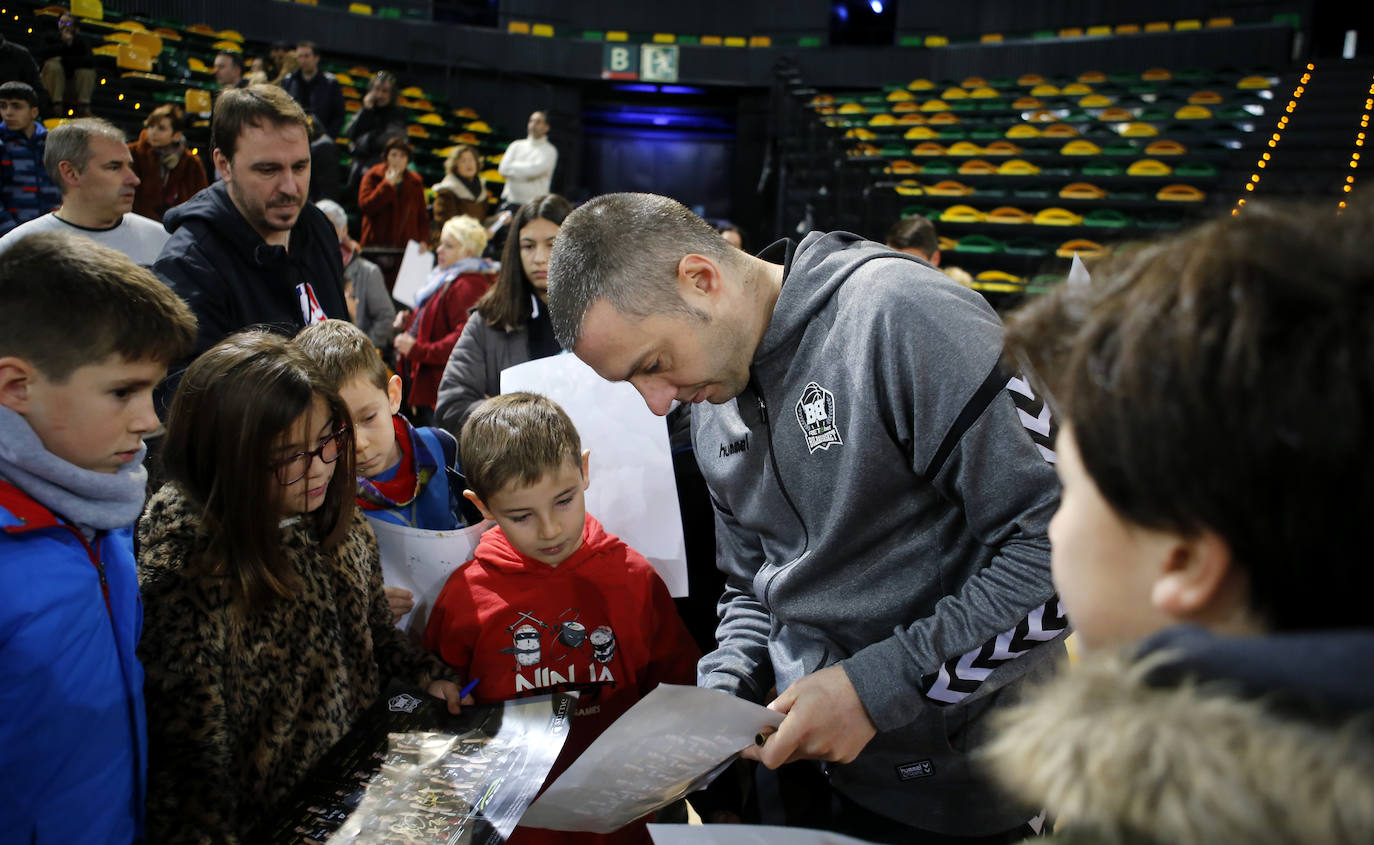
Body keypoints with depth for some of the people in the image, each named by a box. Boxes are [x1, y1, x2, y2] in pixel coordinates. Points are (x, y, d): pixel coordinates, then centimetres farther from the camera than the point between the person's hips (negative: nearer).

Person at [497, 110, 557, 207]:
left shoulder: (550, 151, 2)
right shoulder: (516, 145, 14)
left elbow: (535, 170, -13)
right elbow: (503, 169, 2)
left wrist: (513, 166, 0)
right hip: (511, 201, 4)